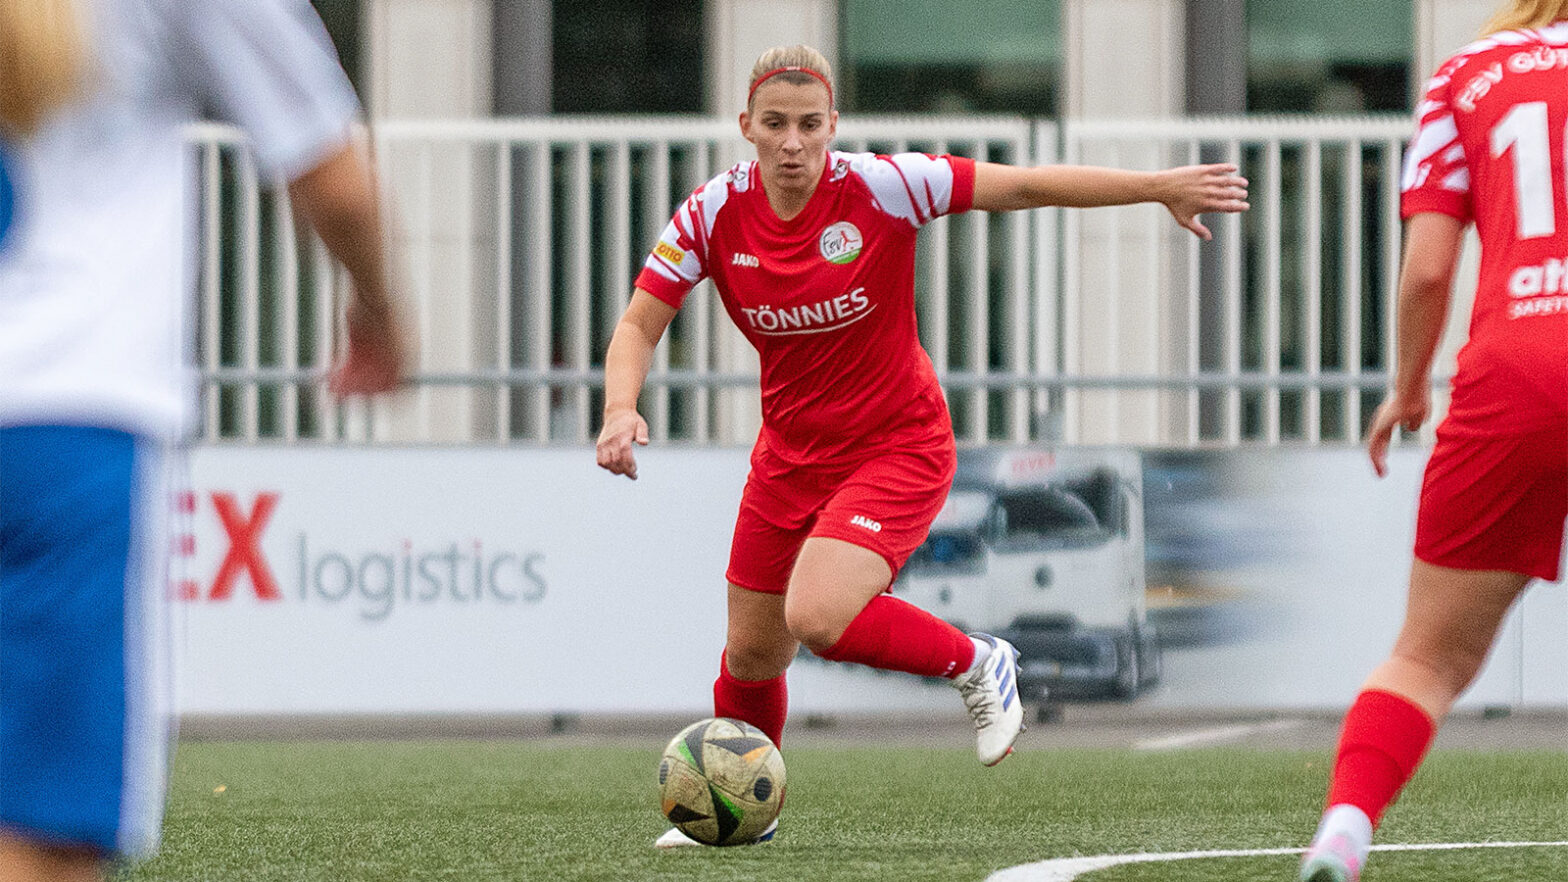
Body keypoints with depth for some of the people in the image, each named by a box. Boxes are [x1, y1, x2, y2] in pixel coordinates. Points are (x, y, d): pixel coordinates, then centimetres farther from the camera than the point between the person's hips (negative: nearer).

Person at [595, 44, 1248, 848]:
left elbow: (1024, 186, -17)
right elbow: (639, 325, -6)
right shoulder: (714, 214, -11)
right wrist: (621, 408, -26)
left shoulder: (878, 190, -20)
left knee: (817, 616, -26)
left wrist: (1158, 187, -21)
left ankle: (976, 666, 1)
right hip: (790, 454, 5)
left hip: (896, 448, -5)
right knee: (751, 652, 13)